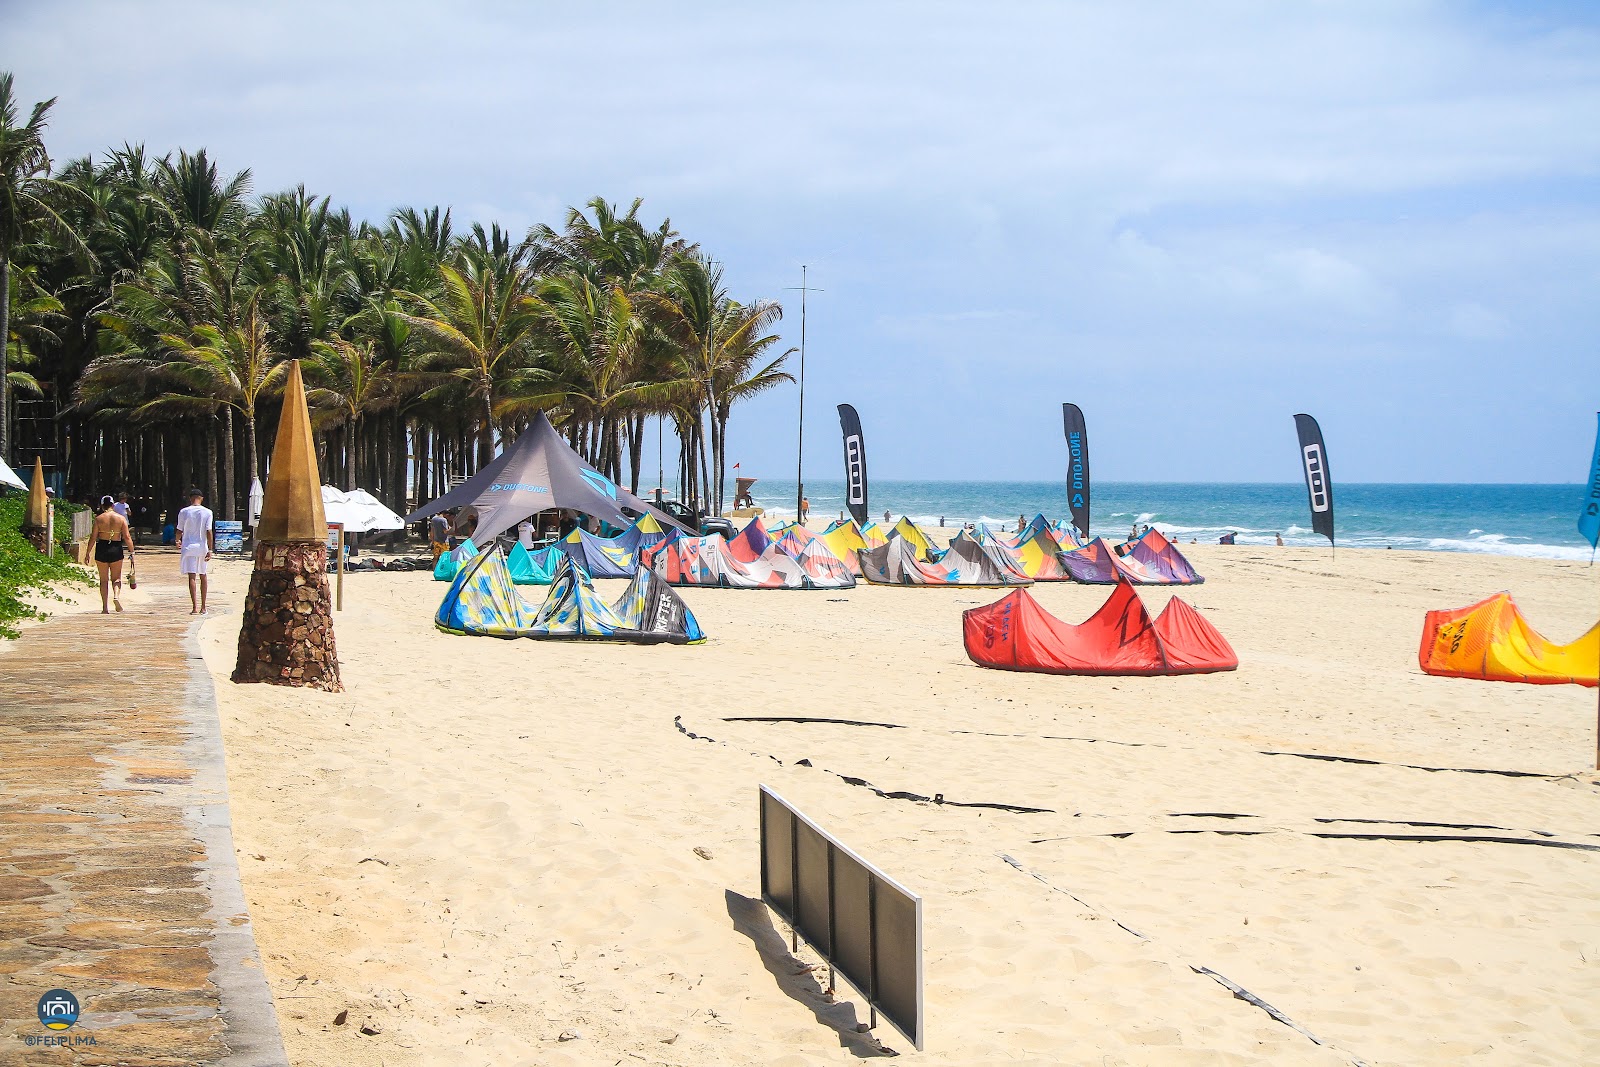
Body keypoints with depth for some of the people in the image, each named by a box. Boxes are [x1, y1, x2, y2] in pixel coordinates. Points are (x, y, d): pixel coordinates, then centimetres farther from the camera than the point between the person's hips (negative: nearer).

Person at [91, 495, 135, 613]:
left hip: (101, 549, 0)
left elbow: (93, 537, -2)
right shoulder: (121, 518, 0)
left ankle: (105, 607, 4)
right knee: (116, 578, 14)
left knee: (104, 580, 8)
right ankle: (116, 595, -15)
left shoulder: (98, 519, -2)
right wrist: (131, 551, 2)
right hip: (116, 550, 0)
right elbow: (127, 537, -4)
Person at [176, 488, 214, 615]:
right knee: (203, 576, 14)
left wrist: (178, 541, 27)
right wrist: (210, 550, -5)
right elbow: (209, 532, -8)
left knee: (191, 577, -3)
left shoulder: (184, 512, -3)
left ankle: (195, 607, -12)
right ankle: (203, 607, 19)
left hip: (188, 547, -1)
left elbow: (180, 530, 6)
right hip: (202, 547, 1)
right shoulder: (207, 512, -3)